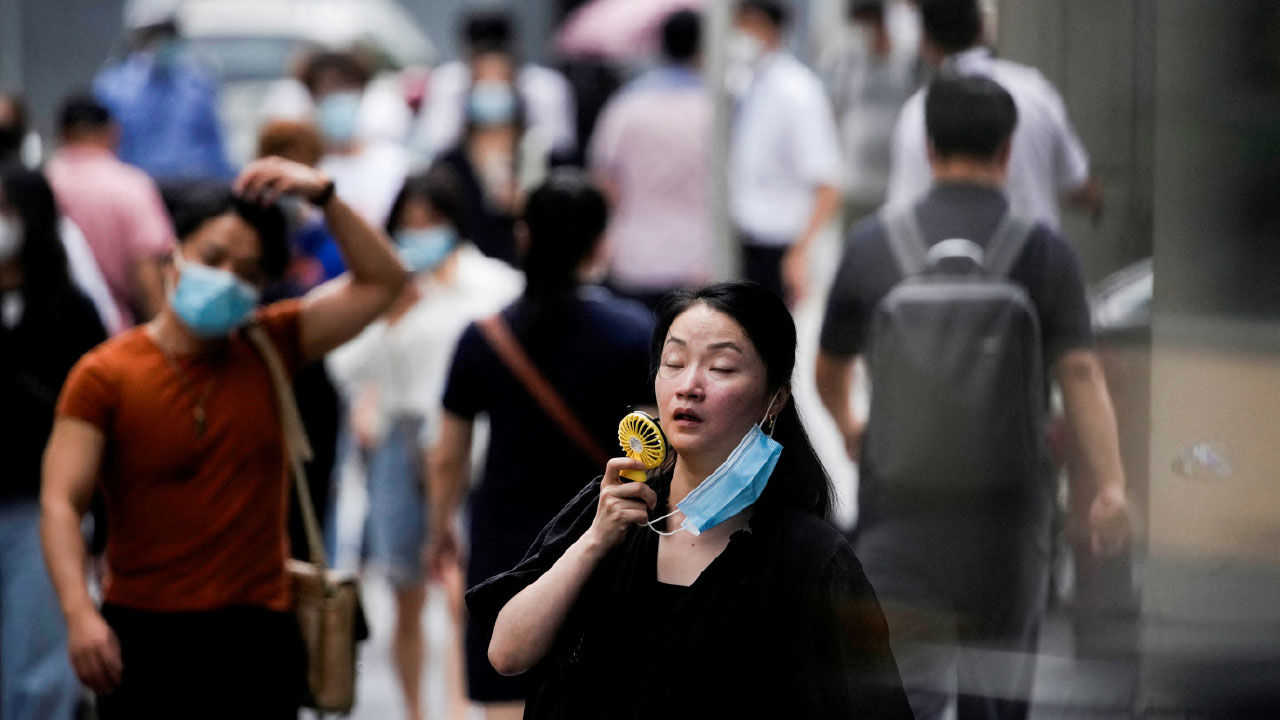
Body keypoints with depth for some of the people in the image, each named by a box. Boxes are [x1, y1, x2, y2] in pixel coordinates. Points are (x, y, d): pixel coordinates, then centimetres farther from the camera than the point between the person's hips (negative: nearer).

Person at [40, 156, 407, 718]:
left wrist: (324, 196, -3)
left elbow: (381, 281, 10)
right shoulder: (105, 375, -3)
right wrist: (78, 613, -25)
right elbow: (60, 503, -10)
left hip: (254, 630, 2)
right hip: (141, 630, -2)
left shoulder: (268, 350, 8)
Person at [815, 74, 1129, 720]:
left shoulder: (873, 244, 1)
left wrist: (847, 427, 34)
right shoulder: (1043, 251, -2)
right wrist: (1110, 486, -14)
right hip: (1007, 509, 1)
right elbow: (1080, 373, -12)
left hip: (899, 504, -1)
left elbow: (829, 371, 13)